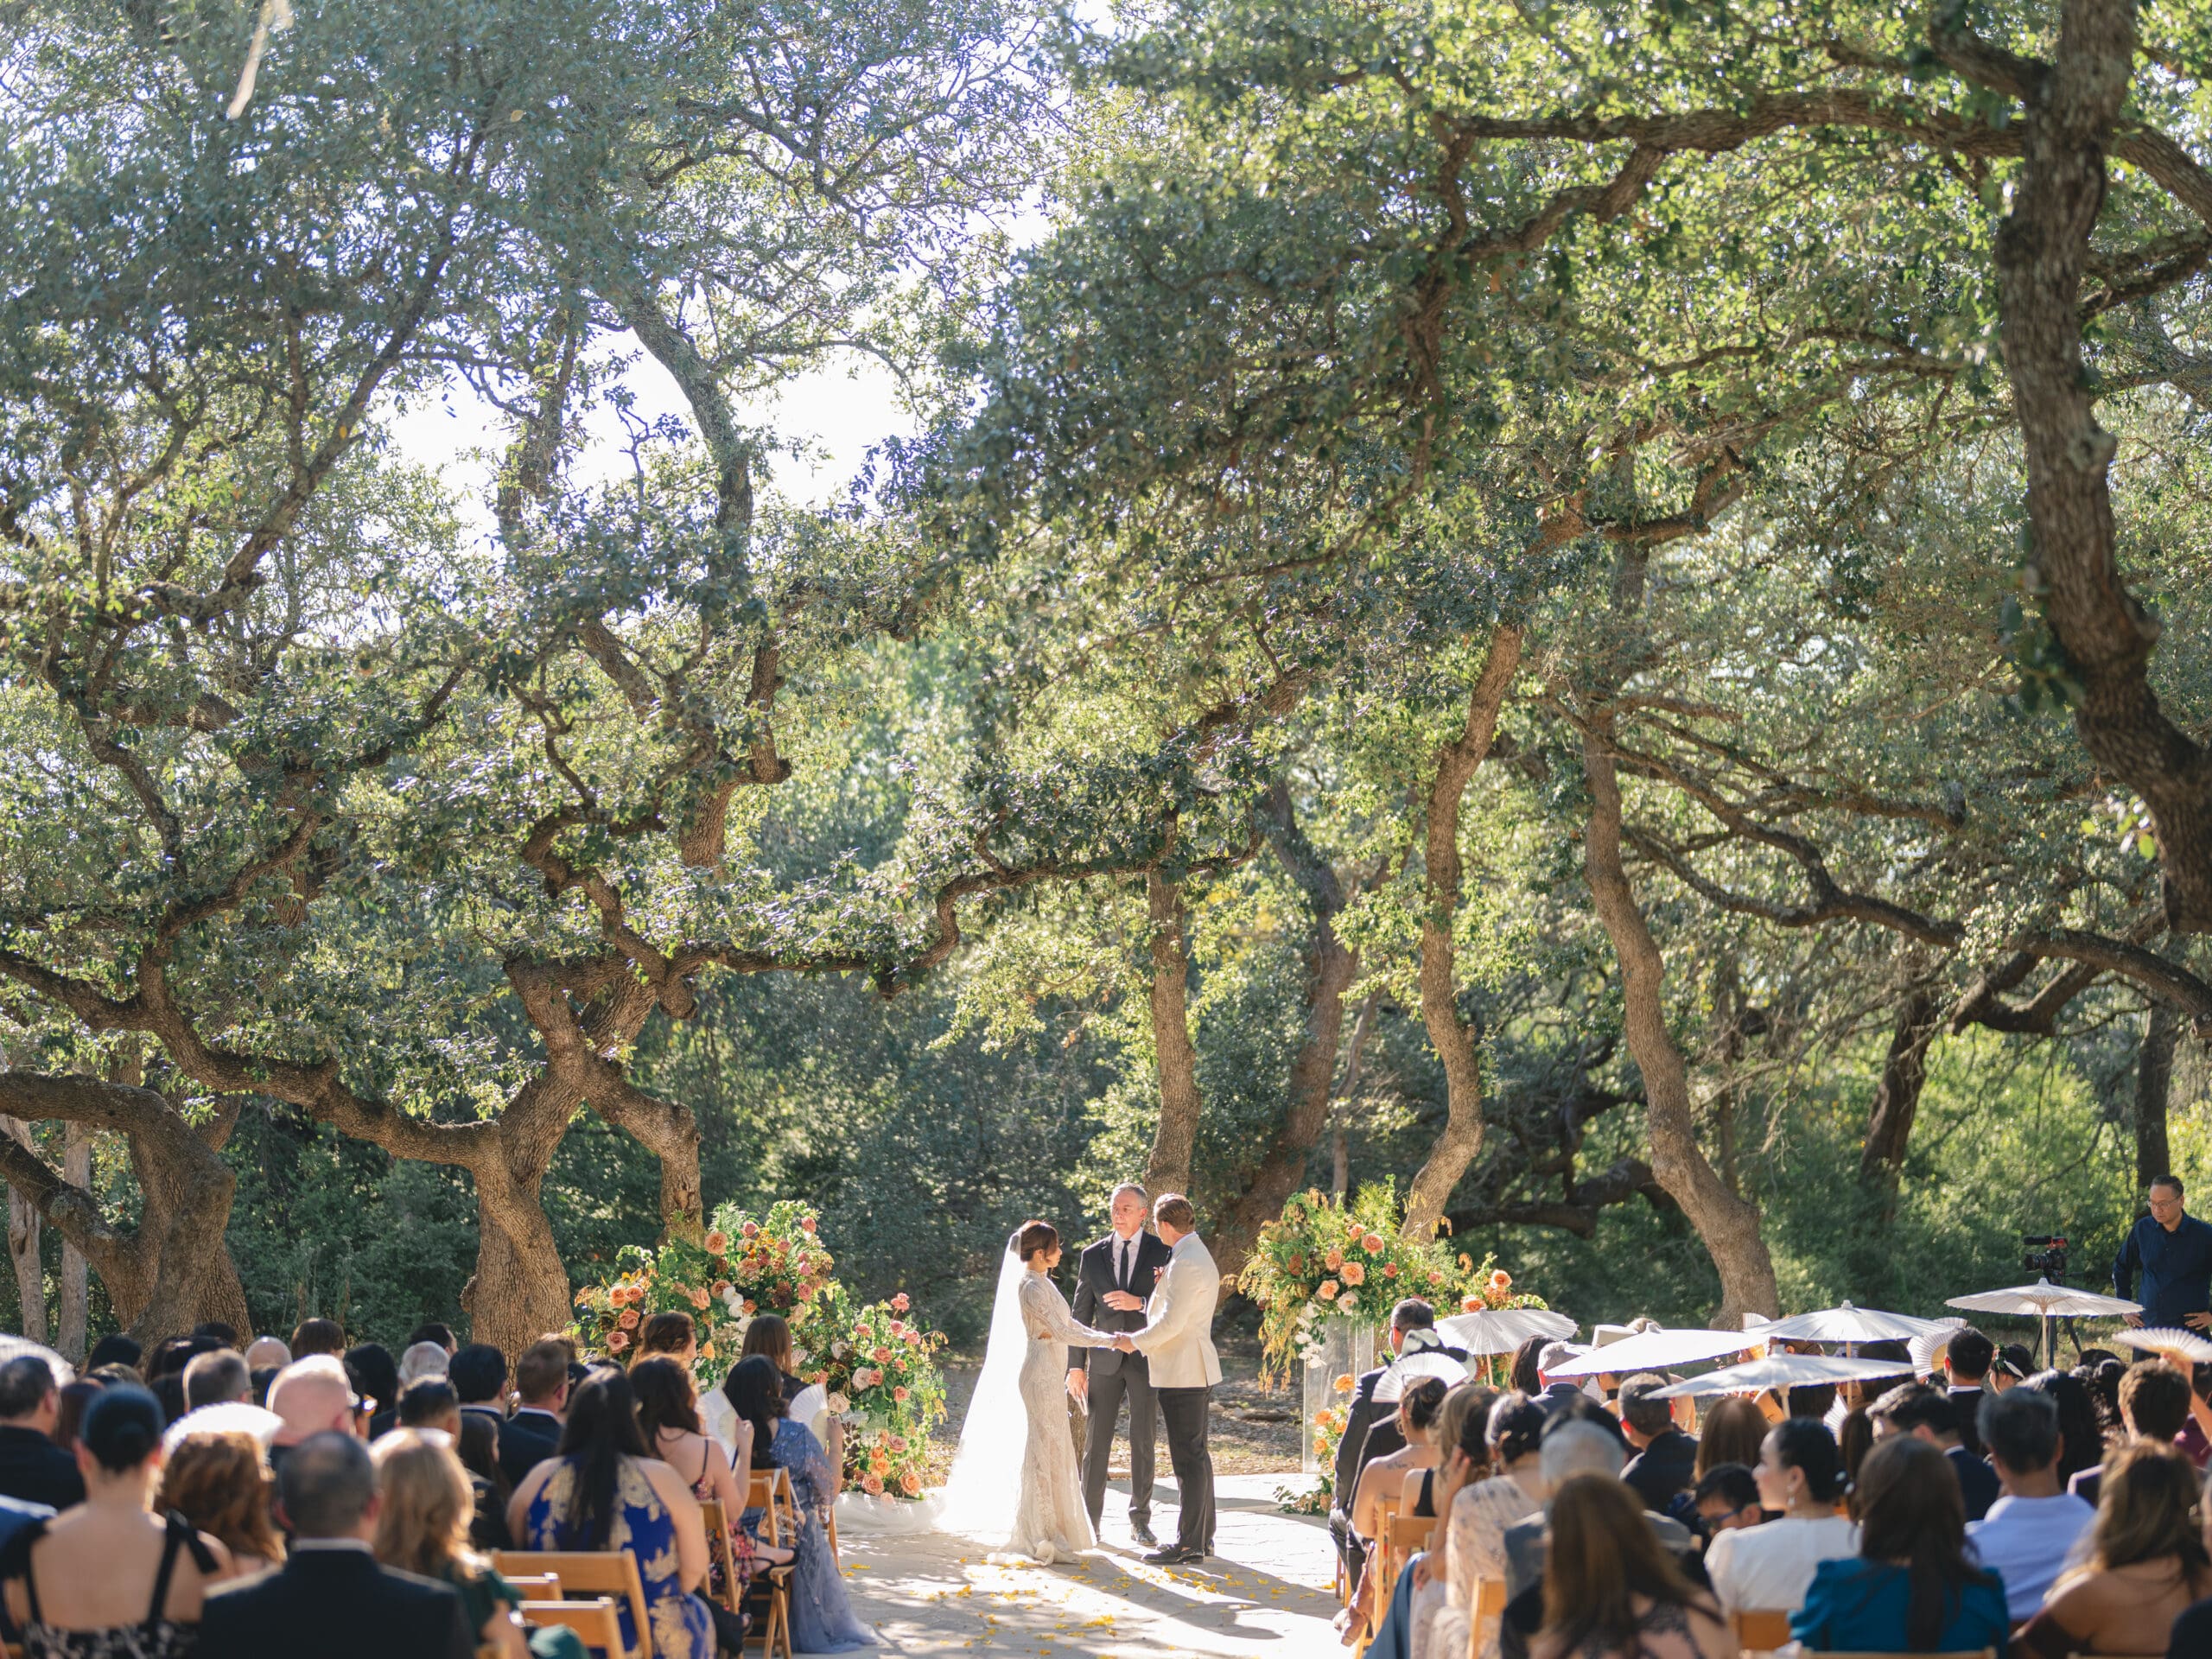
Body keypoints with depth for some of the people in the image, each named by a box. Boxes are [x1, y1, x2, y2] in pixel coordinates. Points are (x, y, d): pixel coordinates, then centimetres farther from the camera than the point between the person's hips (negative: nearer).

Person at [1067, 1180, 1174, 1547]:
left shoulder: (1162, 1252, 0)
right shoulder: (1092, 1255, 6)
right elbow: (1080, 1313, 7)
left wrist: (1139, 1303, -20)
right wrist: (1075, 1364, 1)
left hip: (1146, 1360, -1)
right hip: (1105, 1361, 1)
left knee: (1143, 1442, 4)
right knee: (1096, 1442, 1)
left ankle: (1140, 1520, 13)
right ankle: (1090, 1521, 7)